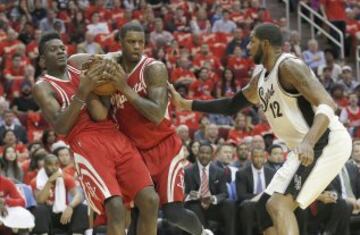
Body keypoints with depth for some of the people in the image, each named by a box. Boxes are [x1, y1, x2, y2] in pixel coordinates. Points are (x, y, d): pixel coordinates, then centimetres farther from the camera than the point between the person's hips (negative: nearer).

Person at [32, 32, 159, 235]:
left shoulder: (79, 65, 21)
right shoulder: (43, 87, 5)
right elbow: (61, 127, -10)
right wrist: (82, 92, -17)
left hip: (116, 137, 6)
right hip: (87, 144, -6)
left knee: (150, 200, -8)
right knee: (115, 207, -24)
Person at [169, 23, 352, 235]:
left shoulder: (289, 66, -16)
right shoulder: (261, 78, 14)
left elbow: (327, 105, -27)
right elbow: (233, 105, 30)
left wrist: (308, 142, -42)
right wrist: (186, 104, 26)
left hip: (326, 143, -10)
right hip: (306, 147, 10)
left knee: (279, 205, -21)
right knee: (266, 206, 12)